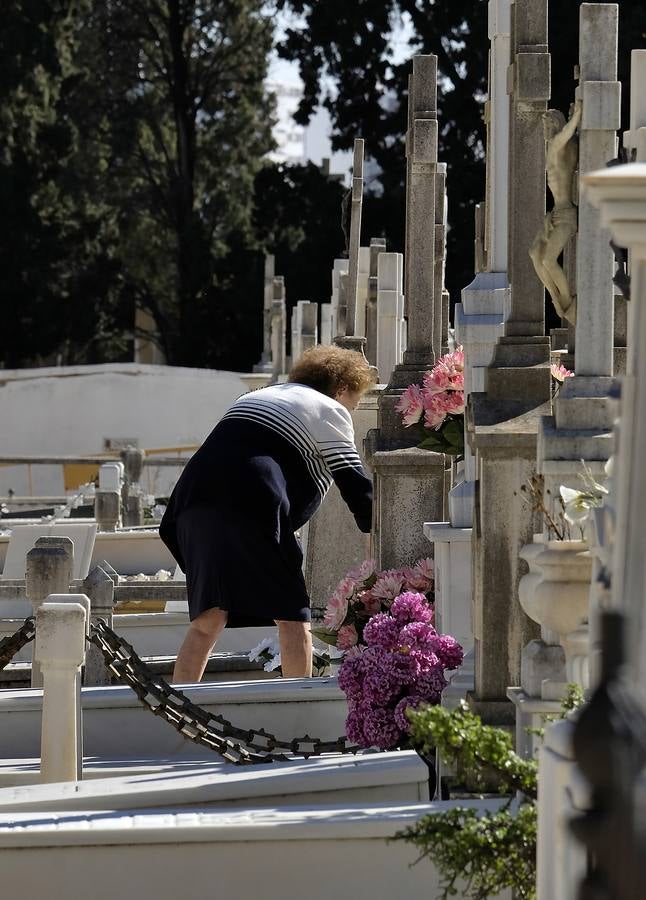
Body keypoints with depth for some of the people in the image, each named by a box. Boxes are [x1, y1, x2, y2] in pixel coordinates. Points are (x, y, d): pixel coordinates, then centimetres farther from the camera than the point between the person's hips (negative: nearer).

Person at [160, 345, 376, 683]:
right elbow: (353, 482, 6)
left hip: (196, 494, 7)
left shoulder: (256, 397, 35)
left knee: (207, 620, 10)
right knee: (291, 616, 2)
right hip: (251, 505, -7)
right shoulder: (331, 410, 12)